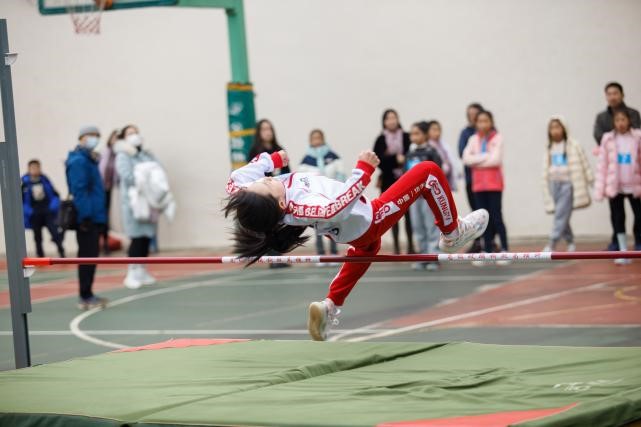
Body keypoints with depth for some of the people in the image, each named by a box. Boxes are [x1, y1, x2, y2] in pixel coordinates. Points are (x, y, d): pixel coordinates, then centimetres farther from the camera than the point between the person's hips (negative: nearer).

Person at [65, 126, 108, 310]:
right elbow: (79, 191, -20)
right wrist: (85, 215, -24)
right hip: (87, 219, -10)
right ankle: (85, 297, -4)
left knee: (91, 256, 12)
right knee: (87, 257, -7)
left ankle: (87, 295, 18)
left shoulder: (88, 159, 18)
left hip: (94, 217, 10)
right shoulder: (78, 161, -12)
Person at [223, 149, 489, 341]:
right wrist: (363, 170, -45)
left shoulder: (253, 198, -24)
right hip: (367, 219, -8)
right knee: (428, 172, -2)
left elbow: (236, 179, -6)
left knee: (365, 247, 43)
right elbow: (339, 203, -52)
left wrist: (271, 159, -3)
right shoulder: (299, 207, -45)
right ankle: (453, 234, 21)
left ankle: (330, 307, 30)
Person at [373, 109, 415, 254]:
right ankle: (396, 246, 9)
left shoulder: (406, 137, 1)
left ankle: (411, 245, 9)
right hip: (389, 181, 0)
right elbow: (378, 159, -8)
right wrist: (396, 159, -16)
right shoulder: (380, 140, 2)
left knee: (408, 212, 1)